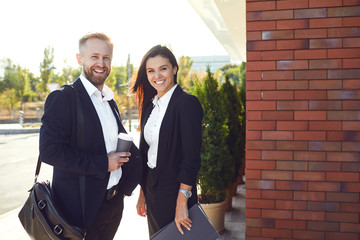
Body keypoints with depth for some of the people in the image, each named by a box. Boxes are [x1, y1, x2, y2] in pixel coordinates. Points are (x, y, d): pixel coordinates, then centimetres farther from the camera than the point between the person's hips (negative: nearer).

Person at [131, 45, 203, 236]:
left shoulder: (187, 103, -15)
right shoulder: (150, 105, 7)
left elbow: (191, 156, -19)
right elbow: (145, 152, 11)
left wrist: (182, 202, -20)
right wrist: (142, 193, 12)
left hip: (174, 190, -7)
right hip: (152, 191, 7)